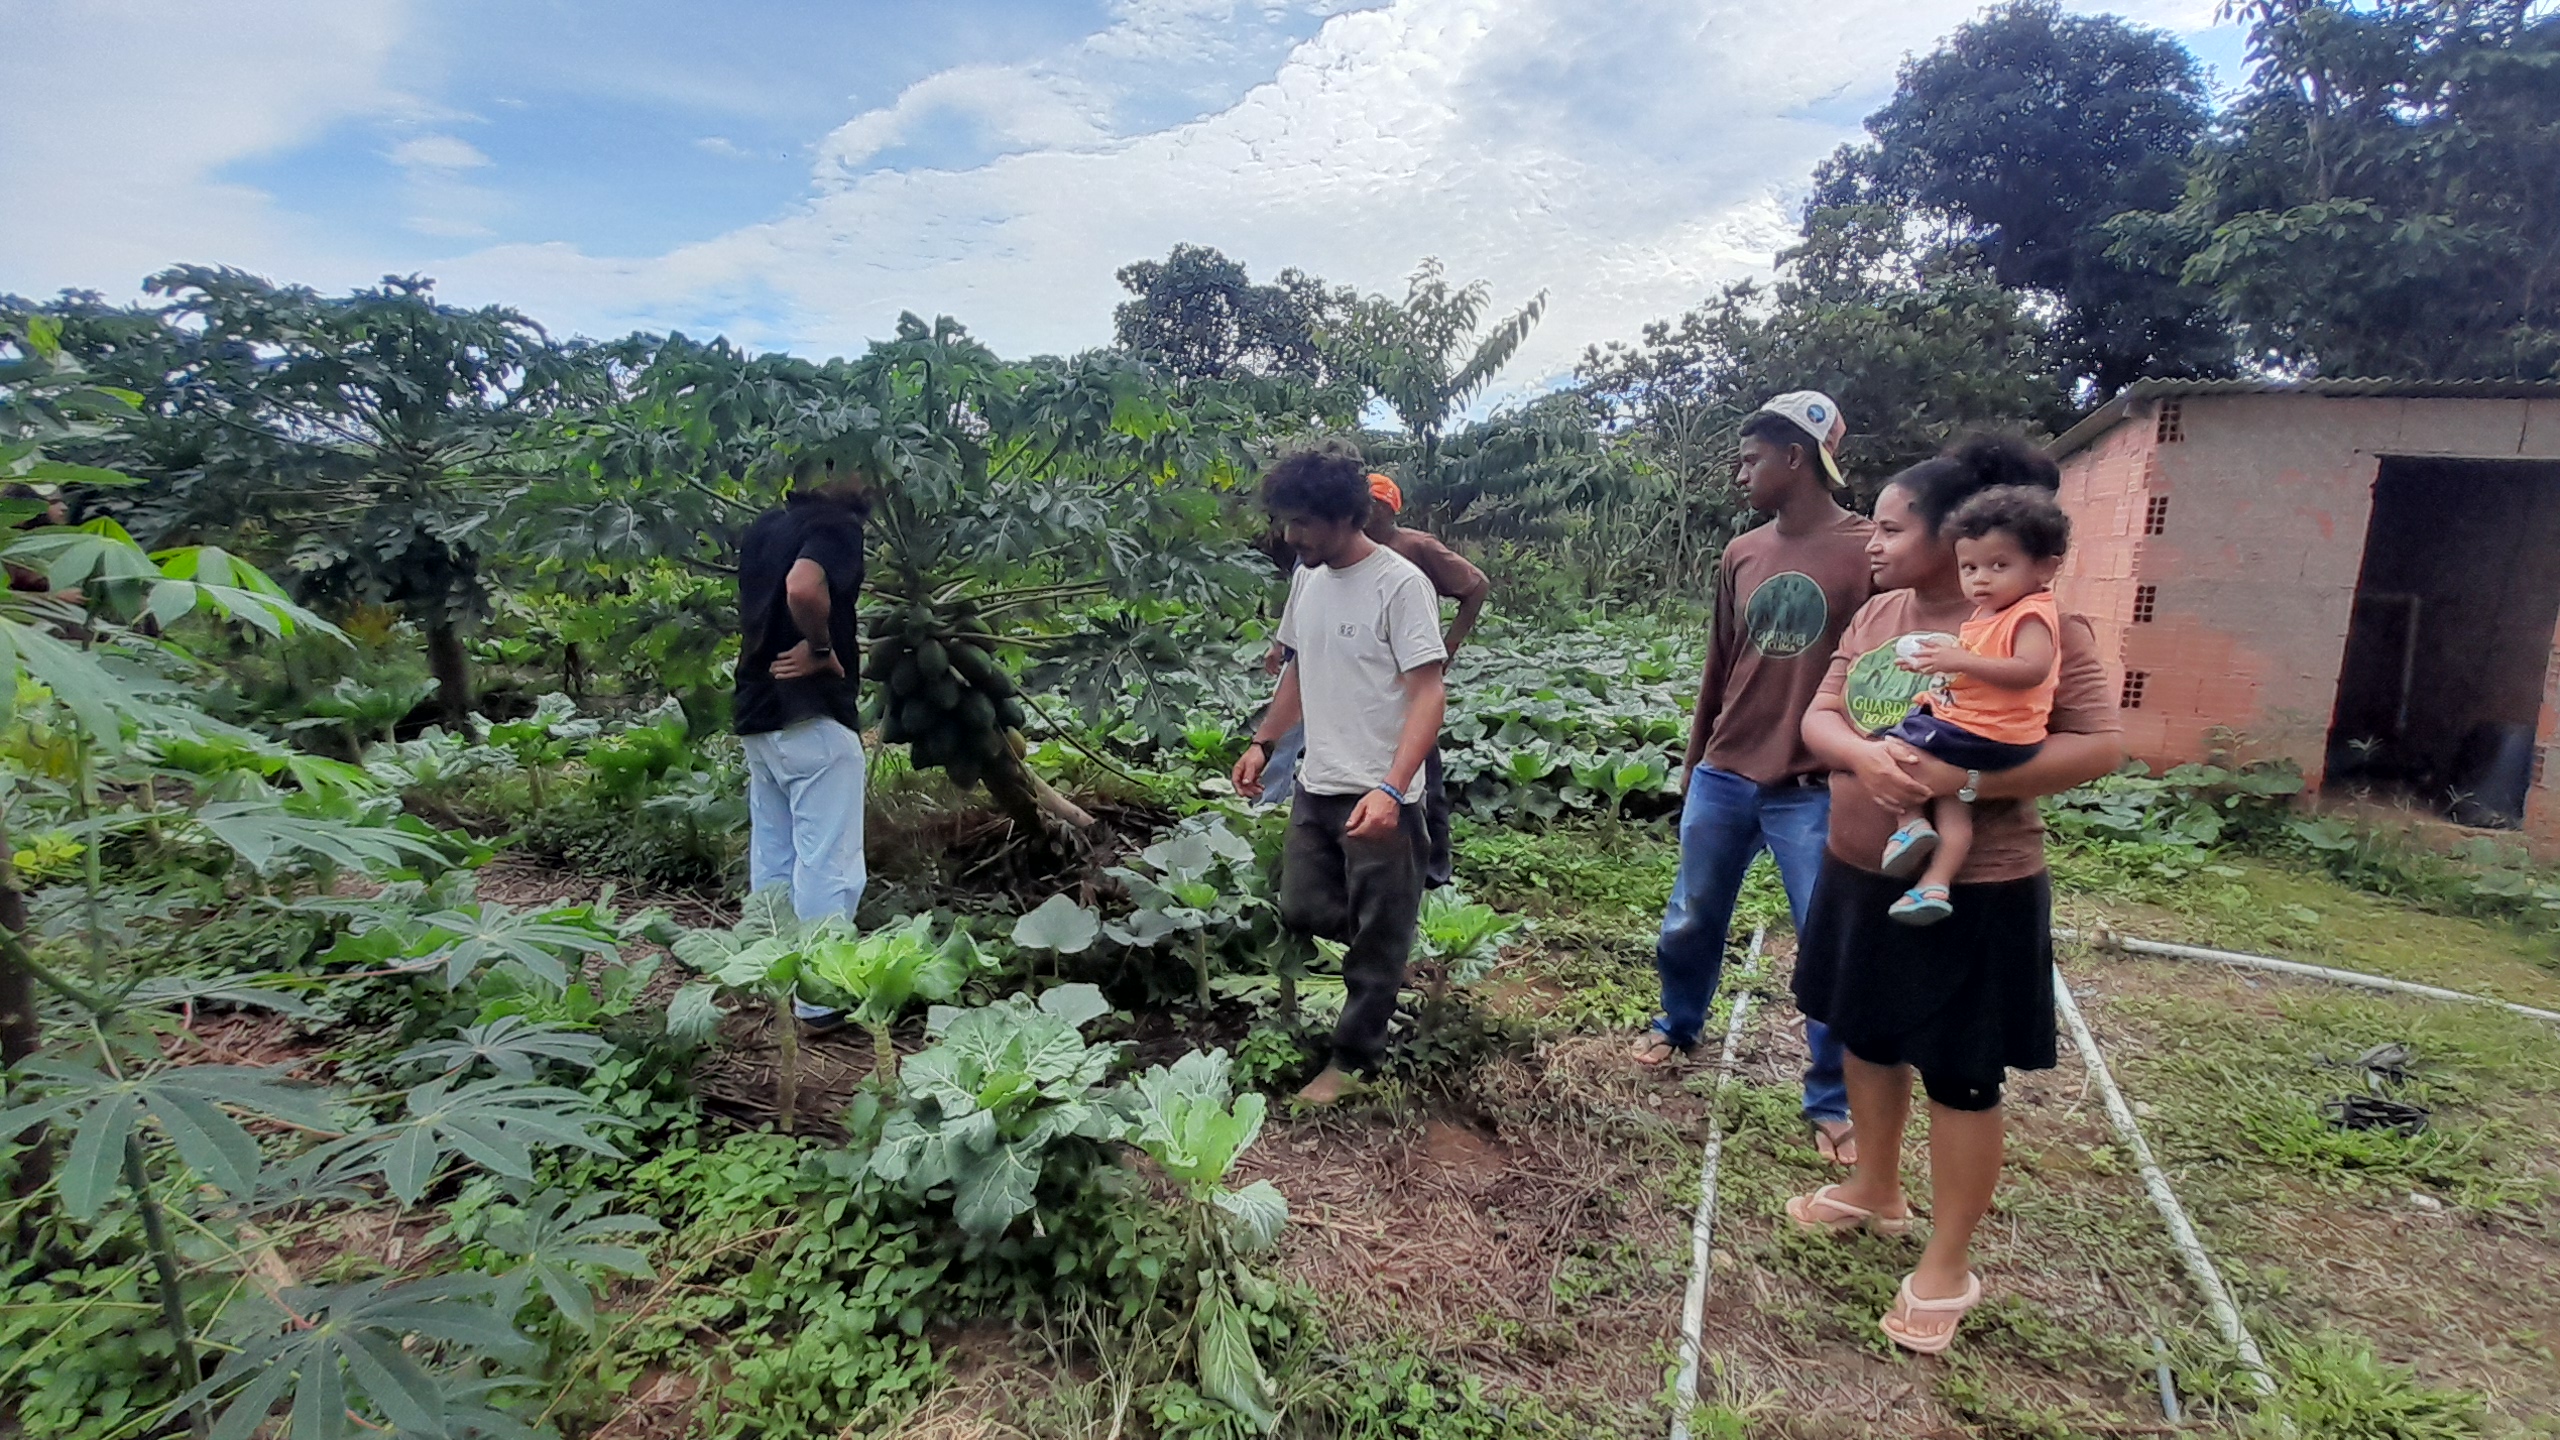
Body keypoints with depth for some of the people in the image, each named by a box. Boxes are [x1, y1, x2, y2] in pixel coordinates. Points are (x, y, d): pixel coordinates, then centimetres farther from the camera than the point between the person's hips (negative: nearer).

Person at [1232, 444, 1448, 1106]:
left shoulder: (1400, 584, -17)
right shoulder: (1307, 578, 7)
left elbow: (1429, 693, -21)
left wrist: (1390, 791, -31)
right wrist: (1262, 742, 16)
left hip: (1378, 797, -7)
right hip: (1316, 786, 8)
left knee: (1377, 936, 7)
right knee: (1301, 911, 15)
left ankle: (1351, 1059, 24)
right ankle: (1390, 946, 41)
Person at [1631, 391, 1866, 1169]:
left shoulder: (1868, 551, -9)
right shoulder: (1740, 555, 7)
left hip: (1815, 793, -5)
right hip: (1722, 779, 5)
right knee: (1690, 922, 17)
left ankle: (1831, 1100, 22)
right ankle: (1677, 1024, 42)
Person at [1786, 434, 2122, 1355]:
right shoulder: (1877, 614, 4)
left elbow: (2099, 745, -19)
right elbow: (1818, 717, 0)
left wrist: (1963, 779, -30)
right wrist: (1862, 754, -22)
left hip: (1974, 892, -7)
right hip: (1860, 874, 7)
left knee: (1959, 1076, 7)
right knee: (1868, 1038, 21)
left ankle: (1948, 1266, 25)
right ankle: (1875, 1189, 44)